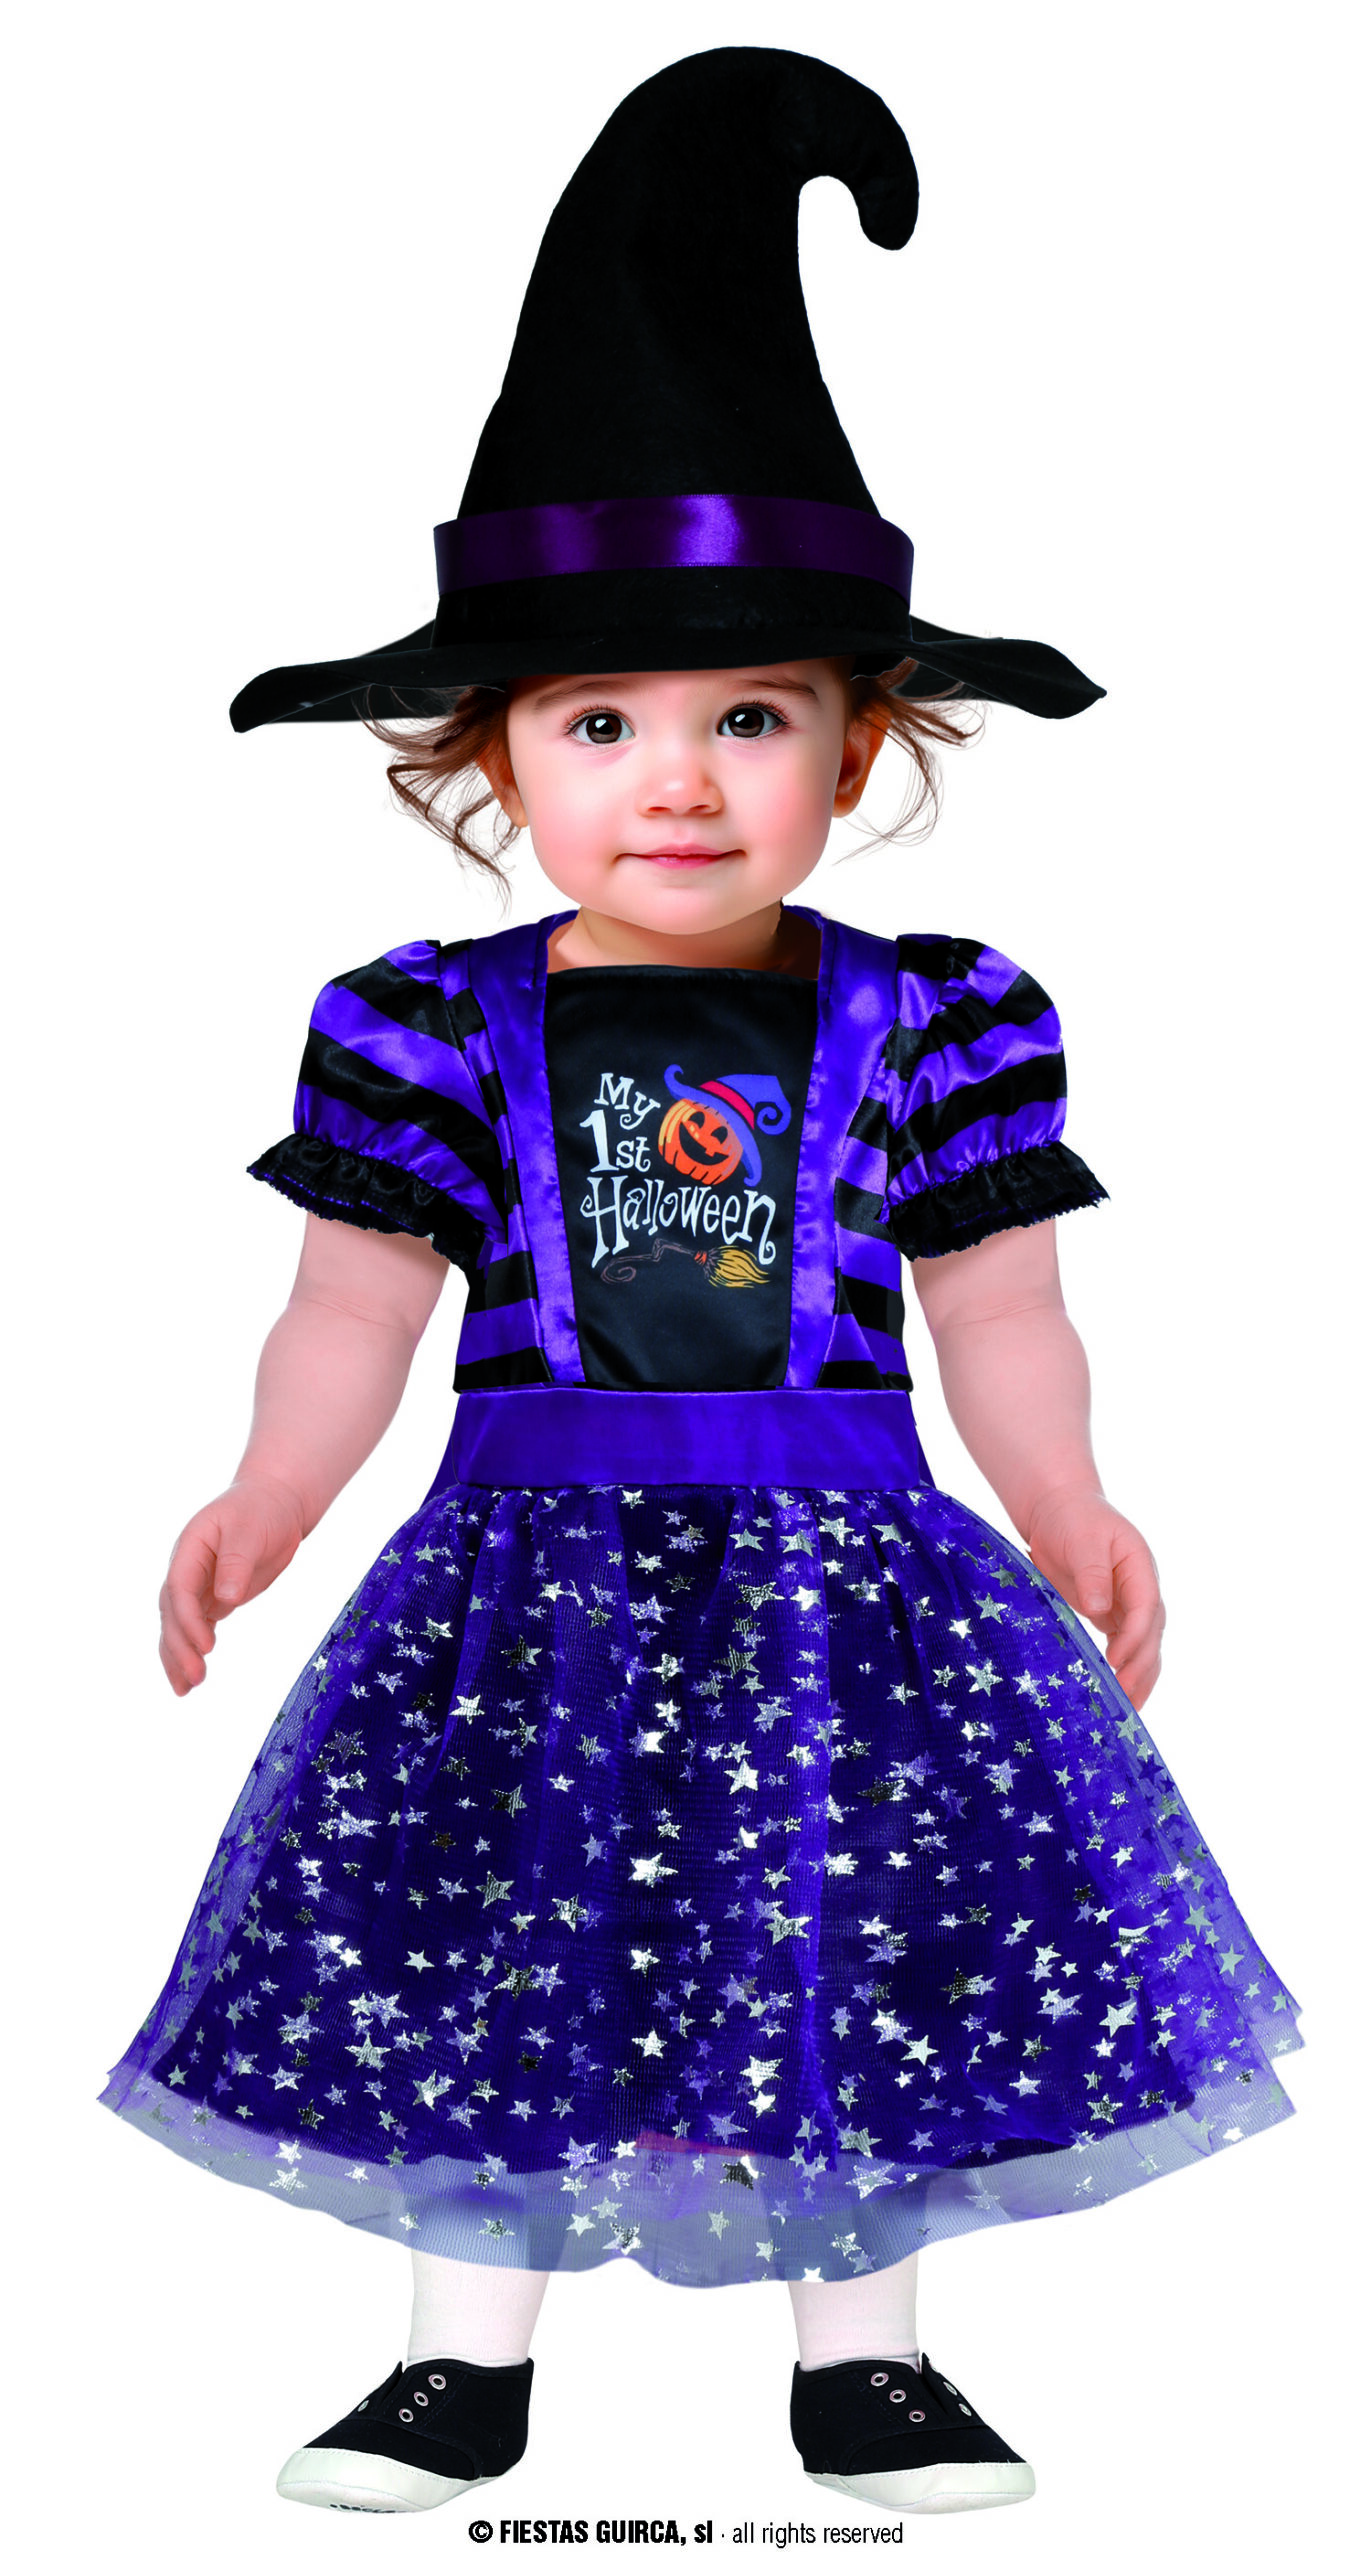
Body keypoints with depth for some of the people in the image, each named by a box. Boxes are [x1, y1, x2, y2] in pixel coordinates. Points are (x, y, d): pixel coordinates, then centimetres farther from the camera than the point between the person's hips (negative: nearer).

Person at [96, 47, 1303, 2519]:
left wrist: (1070, 1515, -13)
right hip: (541, 1567, 0)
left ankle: (863, 2352, 24)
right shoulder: (441, 1033, -3)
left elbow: (1002, 1316, 0)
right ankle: (468, 2350, 23)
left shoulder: (922, 1028, -3)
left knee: (870, 1931, 5)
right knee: (478, 1934, 5)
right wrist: (261, 1499, -16)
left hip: (837, 1561, 0)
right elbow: (355, 1308, -2)